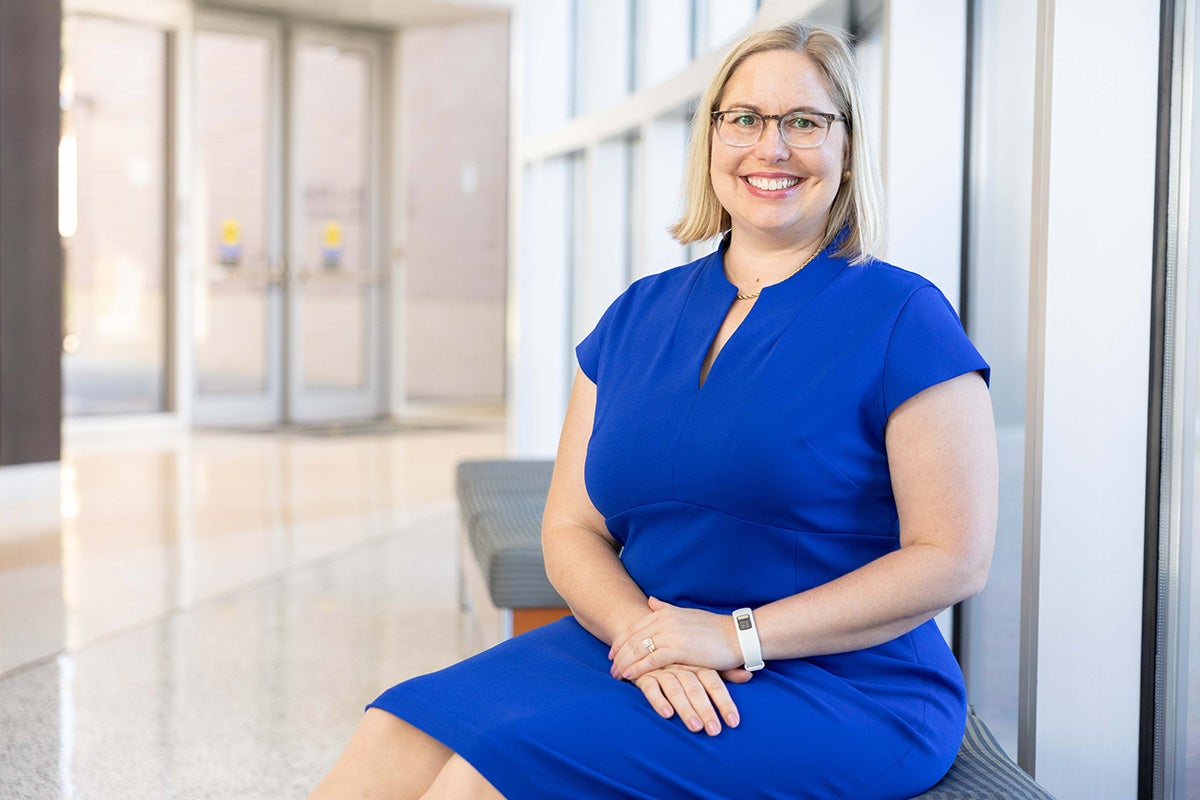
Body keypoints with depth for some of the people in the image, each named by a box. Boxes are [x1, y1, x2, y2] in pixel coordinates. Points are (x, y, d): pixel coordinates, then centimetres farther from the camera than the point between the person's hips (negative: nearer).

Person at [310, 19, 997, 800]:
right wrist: (643, 633, -14)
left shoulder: (903, 318, -4)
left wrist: (740, 636, -17)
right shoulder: (637, 315, 11)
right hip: (639, 649, 5)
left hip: (844, 691, -4)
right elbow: (571, 528, 8)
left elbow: (955, 559, -10)